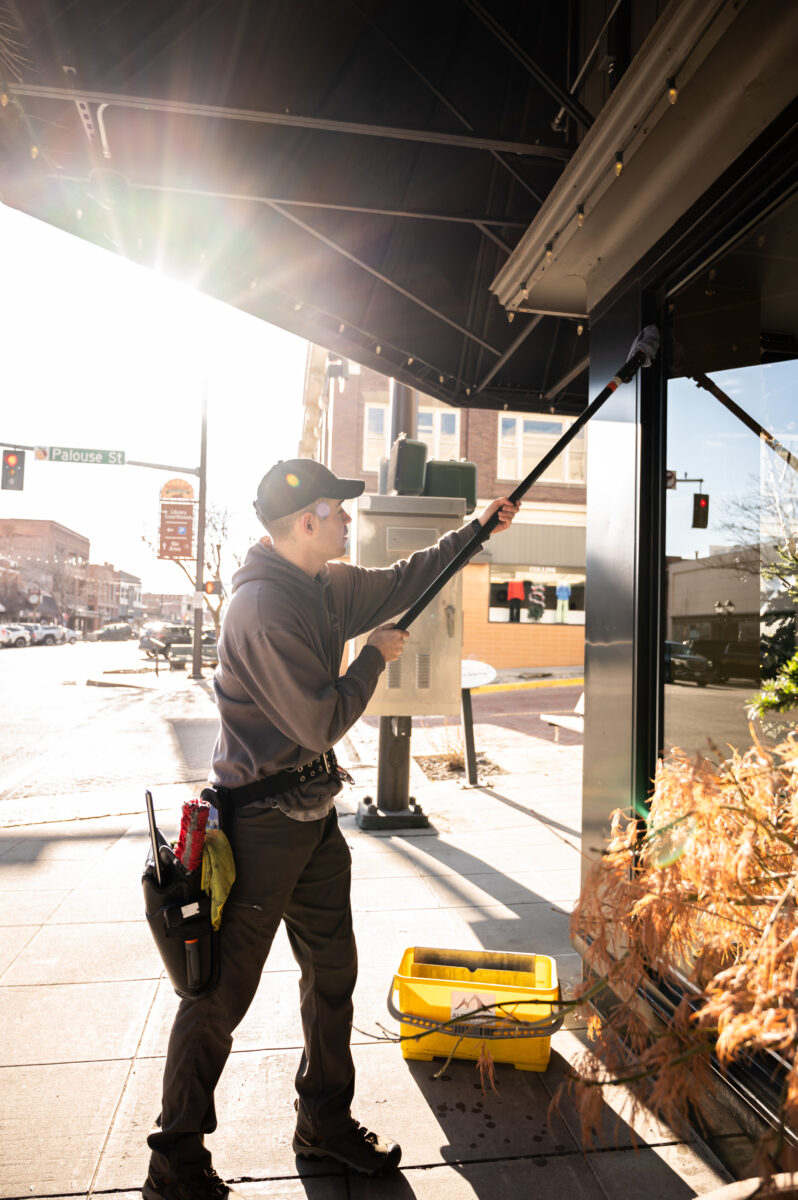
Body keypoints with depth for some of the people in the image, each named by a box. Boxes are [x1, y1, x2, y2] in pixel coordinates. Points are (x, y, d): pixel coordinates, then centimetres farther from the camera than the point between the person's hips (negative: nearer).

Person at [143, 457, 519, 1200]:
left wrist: (476, 529, 22)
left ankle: (325, 1122, 39)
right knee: (222, 993, 6)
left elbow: (402, 583, 20)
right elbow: (323, 723, -23)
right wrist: (375, 658, -8)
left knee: (333, 971, 19)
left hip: (313, 813, 9)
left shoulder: (327, 587, 3)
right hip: (261, 822, -9)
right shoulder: (265, 607, -24)